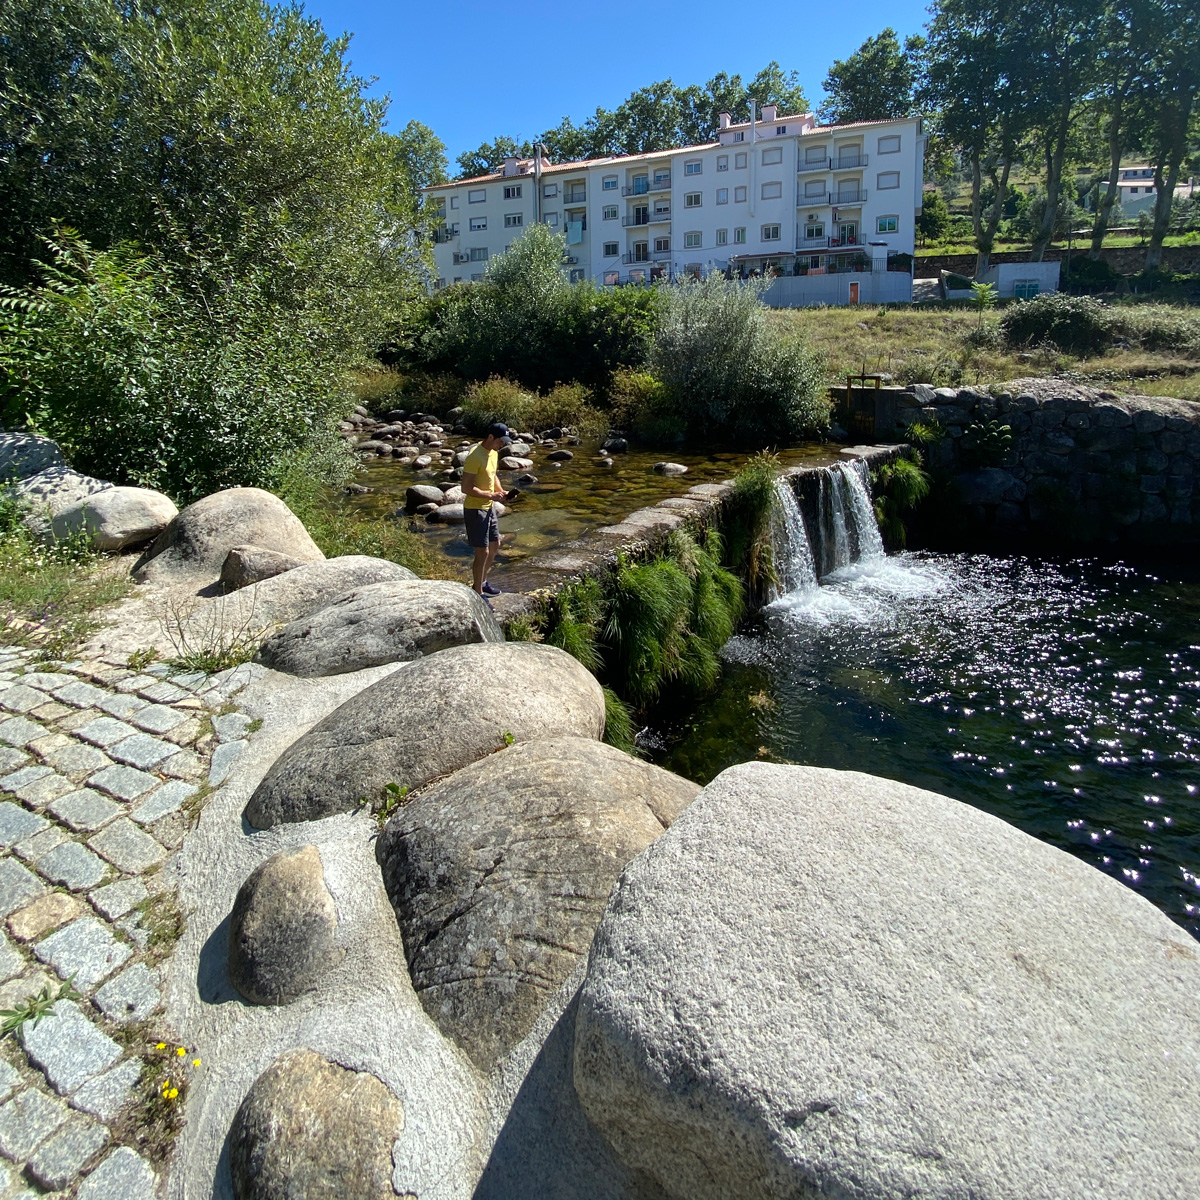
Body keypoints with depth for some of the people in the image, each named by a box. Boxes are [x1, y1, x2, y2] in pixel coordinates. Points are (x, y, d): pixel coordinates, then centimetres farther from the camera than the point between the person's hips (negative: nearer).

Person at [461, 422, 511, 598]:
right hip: (475, 509, -10)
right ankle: (478, 593, 7)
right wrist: (491, 495, -24)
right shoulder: (475, 456, -23)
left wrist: (501, 491, 4)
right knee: (482, 552, -6)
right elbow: (466, 488, -25)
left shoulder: (493, 452, 6)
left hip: (489, 507, 10)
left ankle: (482, 581, 38)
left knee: (495, 544, 20)